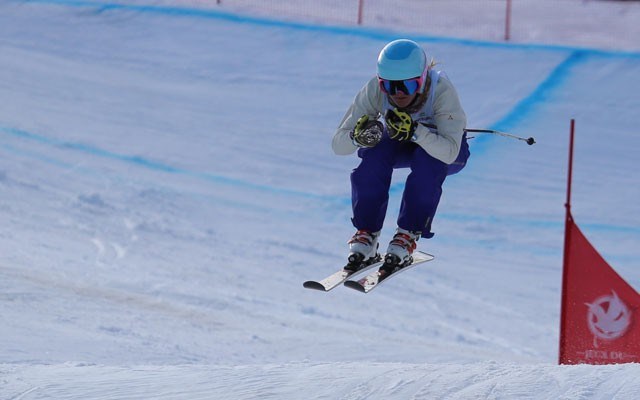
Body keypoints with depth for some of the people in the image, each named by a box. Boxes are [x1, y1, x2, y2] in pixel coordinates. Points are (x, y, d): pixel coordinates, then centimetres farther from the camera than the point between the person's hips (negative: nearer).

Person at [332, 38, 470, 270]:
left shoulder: (441, 91, -35)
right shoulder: (375, 91, -29)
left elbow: (449, 152, -44)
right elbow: (338, 145, -29)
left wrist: (415, 131, -57)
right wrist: (358, 137, -51)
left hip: (444, 150, -2)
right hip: (399, 147, 2)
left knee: (428, 159, -35)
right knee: (375, 152, -30)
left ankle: (408, 236, -22)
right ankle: (366, 233, -18)